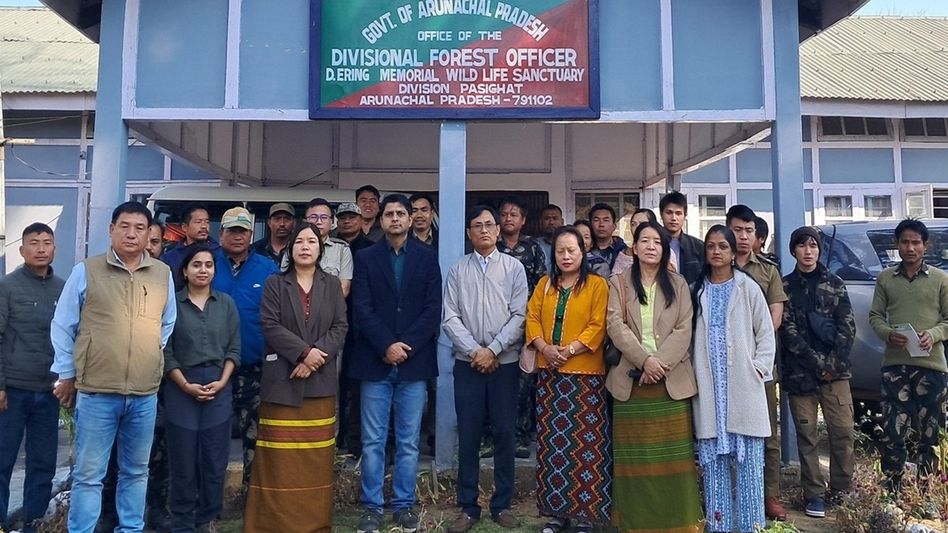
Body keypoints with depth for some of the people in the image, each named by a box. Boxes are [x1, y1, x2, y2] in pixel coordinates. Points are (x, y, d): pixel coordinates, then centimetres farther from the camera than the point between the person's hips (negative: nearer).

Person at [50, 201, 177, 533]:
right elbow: (62, 327, 3)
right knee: (88, 474, 5)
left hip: (146, 394, 3)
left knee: (136, 471, 16)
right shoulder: (86, 271, -2)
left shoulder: (163, 274, 4)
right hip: (96, 392, -3)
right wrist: (67, 375, 5)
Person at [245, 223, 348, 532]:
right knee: (280, 458, -1)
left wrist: (316, 357, -12)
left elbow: (340, 328, 3)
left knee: (316, 458, 4)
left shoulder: (332, 285, 11)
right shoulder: (275, 284, 6)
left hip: (320, 381, 2)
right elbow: (270, 326, -5)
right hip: (282, 379, -1)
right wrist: (304, 352, -15)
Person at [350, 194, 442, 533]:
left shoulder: (428, 257, 6)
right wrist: (386, 346, -13)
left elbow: (433, 309, -1)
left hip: (414, 362, 0)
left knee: (409, 442, 7)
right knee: (372, 441, 5)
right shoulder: (366, 257, 7)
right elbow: (362, 308, -2)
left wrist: (406, 346, -11)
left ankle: (404, 505, 19)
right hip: (375, 362, 0)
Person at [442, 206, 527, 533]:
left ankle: (502, 505, 18)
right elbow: (450, 318, 0)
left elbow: (519, 315, -4)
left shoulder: (514, 267, 3)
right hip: (467, 363, 1)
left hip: (505, 362, 0)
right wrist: (474, 351, -11)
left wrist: (492, 350, -11)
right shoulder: (457, 270, 5)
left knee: (504, 434, 5)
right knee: (468, 436, 4)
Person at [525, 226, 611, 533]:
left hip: (585, 374, -4)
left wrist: (569, 350, -17)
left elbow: (598, 326, -9)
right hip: (549, 374, 4)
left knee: (585, 442, -2)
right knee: (551, 441, 7)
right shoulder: (544, 284, 13)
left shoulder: (597, 285, -1)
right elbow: (532, 318, 7)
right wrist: (544, 348, -10)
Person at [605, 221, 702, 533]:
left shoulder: (678, 284, 9)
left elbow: (684, 330, 0)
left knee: (674, 453, 2)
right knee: (635, 454, 2)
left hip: (672, 379, 1)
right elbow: (615, 326, -5)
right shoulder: (619, 283, 7)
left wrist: (661, 363, -13)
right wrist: (645, 360, -16)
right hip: (631, 378, 0)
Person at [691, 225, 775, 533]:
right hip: (708, 386, 2)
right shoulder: (697, 290, 10)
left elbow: (766, 334, 3)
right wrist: (693, 374, 1)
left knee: (749, 459, 1)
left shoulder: (748, 288, 2)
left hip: (743, 385, -2)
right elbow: (692, 336, 10)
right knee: (713, 458, 5)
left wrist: (759, 369, -6)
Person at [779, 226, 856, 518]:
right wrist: (817, 362, -10)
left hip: (835, 371, 1)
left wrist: (833, 363, -8)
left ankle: (842, 491, 13)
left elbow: (847, 327, 4)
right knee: (806, 435, 2)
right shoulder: (785, 286, 4)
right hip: (799, 372, -1)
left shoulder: (835, 283, 9)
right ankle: (814, 494, 11)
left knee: (843, 432, -1)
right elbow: (787, 330, -3)